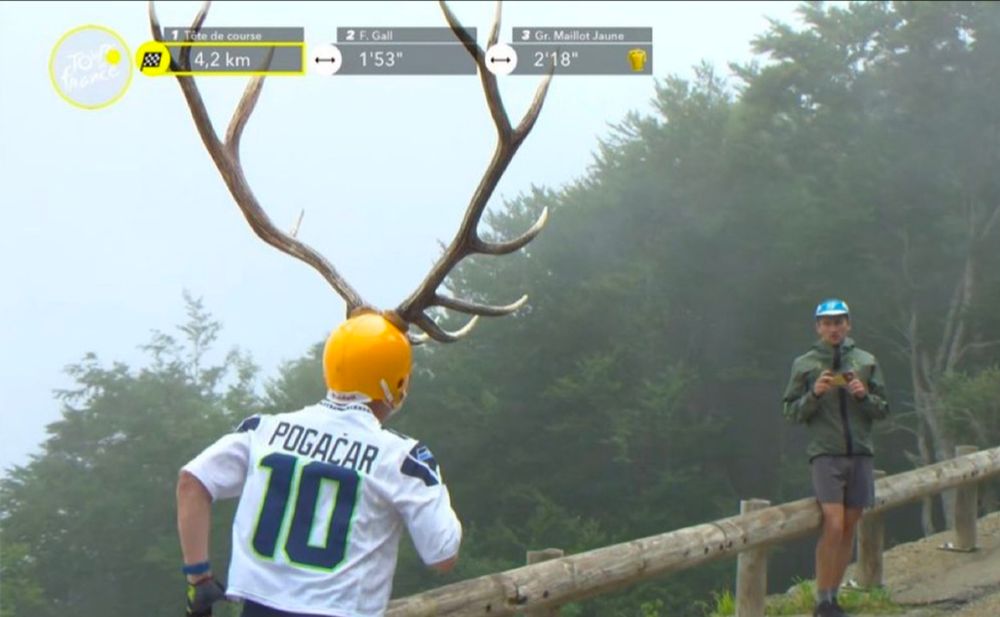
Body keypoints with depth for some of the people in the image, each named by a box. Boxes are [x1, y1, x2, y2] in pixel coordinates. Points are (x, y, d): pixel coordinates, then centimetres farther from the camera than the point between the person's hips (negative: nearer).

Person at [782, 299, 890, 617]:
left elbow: (883, 410, 10)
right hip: (825, 453, -3)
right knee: (833, 525, -15)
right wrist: (814, 394, -14)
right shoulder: (805, 364, 4)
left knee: (849, 529, 5)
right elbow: (791, 412, 3)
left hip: (860, 453, 3)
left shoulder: (867, 362, 10)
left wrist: (864, 396, -9)